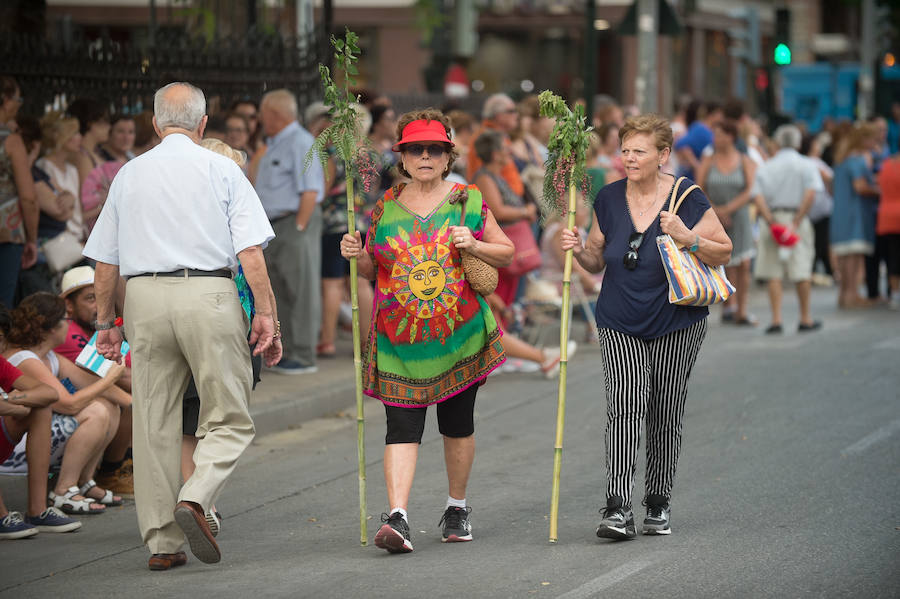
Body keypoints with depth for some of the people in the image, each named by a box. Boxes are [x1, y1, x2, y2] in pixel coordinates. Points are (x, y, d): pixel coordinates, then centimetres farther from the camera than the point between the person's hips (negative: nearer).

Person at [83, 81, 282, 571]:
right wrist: (266, 314, -4)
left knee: (154, 424, 7)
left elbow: (105, 260, 13)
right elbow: (250, 251, -5)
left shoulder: (129, 175, 13)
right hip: (209, 296, -3)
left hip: (144, 296, 3)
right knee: (228, 419, 4)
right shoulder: (221, 170, 4)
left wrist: (105, 321, 20)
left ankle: (161, 543, 6)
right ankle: (195, 497, -21)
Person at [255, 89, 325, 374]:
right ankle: (288, 352, 18)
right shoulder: (275, 144, 19)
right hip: (275, 225, 10)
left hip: (296, 223, -10)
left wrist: (298, 229, -20)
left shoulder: (301, 143, -12)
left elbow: (310, 192, -18)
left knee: (300, 292, -6)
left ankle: (303, 356, -4)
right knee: (281, 292, 12)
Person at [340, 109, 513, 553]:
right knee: (402, 426, -9)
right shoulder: (386, 207, 8)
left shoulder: (467, 201, 3)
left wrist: (473, 245, -10)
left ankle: (457, 508, 29)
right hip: (399, 337, 0)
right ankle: (397, 518, -18)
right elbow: (373, 270, 16)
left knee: (457, 424, 11)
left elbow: (507, 252, 8)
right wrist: (357, 254, -5)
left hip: (459, 333, 0)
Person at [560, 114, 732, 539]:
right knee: (625, 405, -15)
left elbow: (724, 252, -2)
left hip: (676, 326, -1)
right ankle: (618, 509, -21)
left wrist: (688, 238, -19)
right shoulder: (609, 200, 4)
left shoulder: (687, 199, -6)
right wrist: (579, 251, -7)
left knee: (666, 415, 5)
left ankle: (658, 505, 21)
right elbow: (598, 260, 15)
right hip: (620, 325, 2)